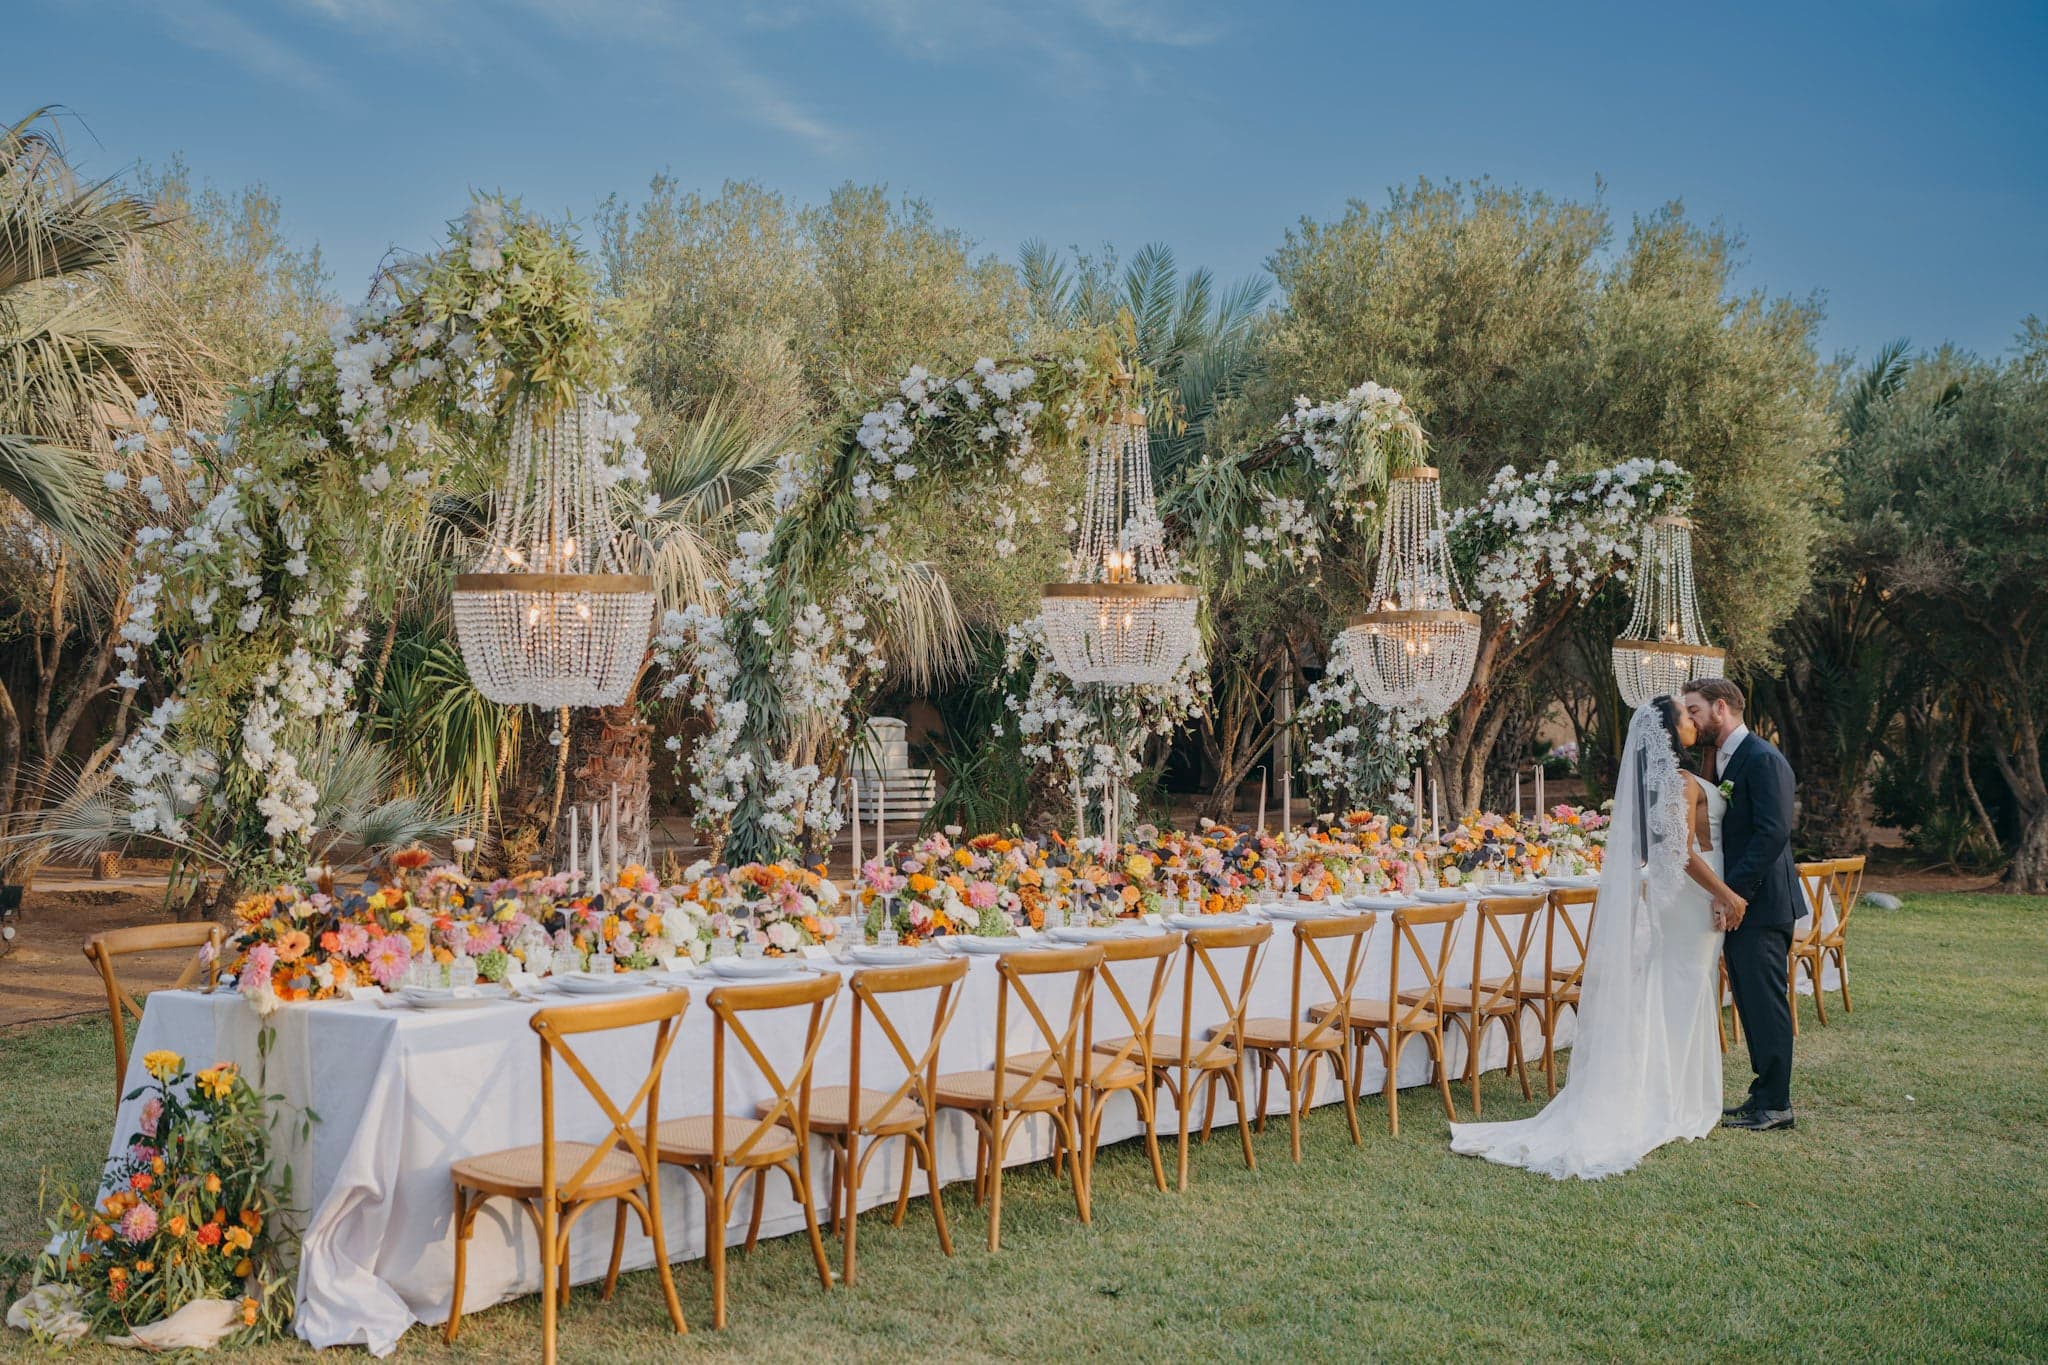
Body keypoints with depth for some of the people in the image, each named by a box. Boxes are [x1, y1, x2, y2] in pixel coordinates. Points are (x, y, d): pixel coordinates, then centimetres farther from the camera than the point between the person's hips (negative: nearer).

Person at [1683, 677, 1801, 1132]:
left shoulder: (1763, 759, -14)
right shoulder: (1719, 761, 15)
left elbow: (1773, 831, -22)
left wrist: (1736, 891, -23)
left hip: (1761, 904, -9)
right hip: (1736, 903, 9)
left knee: (1766, 1003, -4)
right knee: (1751, 1003, 14)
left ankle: (1775, 1104, 3)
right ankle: (1765, 1092, 22)